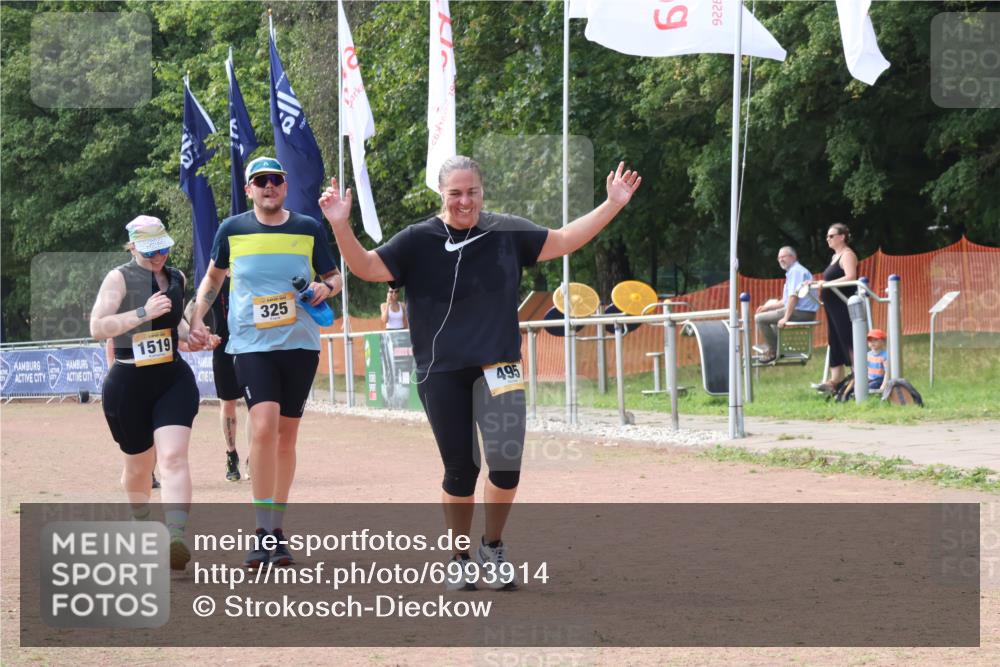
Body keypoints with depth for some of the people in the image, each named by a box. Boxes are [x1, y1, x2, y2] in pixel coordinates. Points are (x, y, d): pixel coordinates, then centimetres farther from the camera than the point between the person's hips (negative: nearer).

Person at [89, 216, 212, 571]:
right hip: (128, 383, -3)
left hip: (174, 379, 3)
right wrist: (144, 313, -25)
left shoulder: (176, 278, 11)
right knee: (139, 464, 11)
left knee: (173, 456, -18)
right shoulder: (119, 278, -6)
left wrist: (190, 335, 10)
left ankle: (176, 537, -32)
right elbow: (97, 327, -17)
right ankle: (142, 526, 39)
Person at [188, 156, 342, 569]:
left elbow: (334, 276, 14)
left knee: (286, 435, 6)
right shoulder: (232, 230, 5)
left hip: (300, 345, 2)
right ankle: (263, 531, -15)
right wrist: (197, 317, 10)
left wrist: (326, 287, -8)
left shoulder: (309, 230, 5)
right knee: (263, 427, -20)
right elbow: (214, 276, 20)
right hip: (251, 345, -2)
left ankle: (279, 531, 17)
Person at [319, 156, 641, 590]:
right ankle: (461, 559, 21)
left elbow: (563, 241, 9)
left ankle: (493, 547, 14)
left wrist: (612, 206, 2)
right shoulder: (419, 241, -3)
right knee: (460, 469, 2)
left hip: (497, 366, 1)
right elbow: (367, 267, -11)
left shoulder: (507, 232, 4)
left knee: (507, 461, -11)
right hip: (441, 373, -1)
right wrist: (341, 227, -27)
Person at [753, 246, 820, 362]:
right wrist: (768, 307, 21)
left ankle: (772, 351, -7)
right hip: (804, 313, 11)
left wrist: (786, 318, -25)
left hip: (800, 313, -11)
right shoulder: (795, 270, 21)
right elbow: (786, 300, 25)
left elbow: (793, 296, -24)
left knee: (760, 318, -11)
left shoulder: (795, 271, -13)